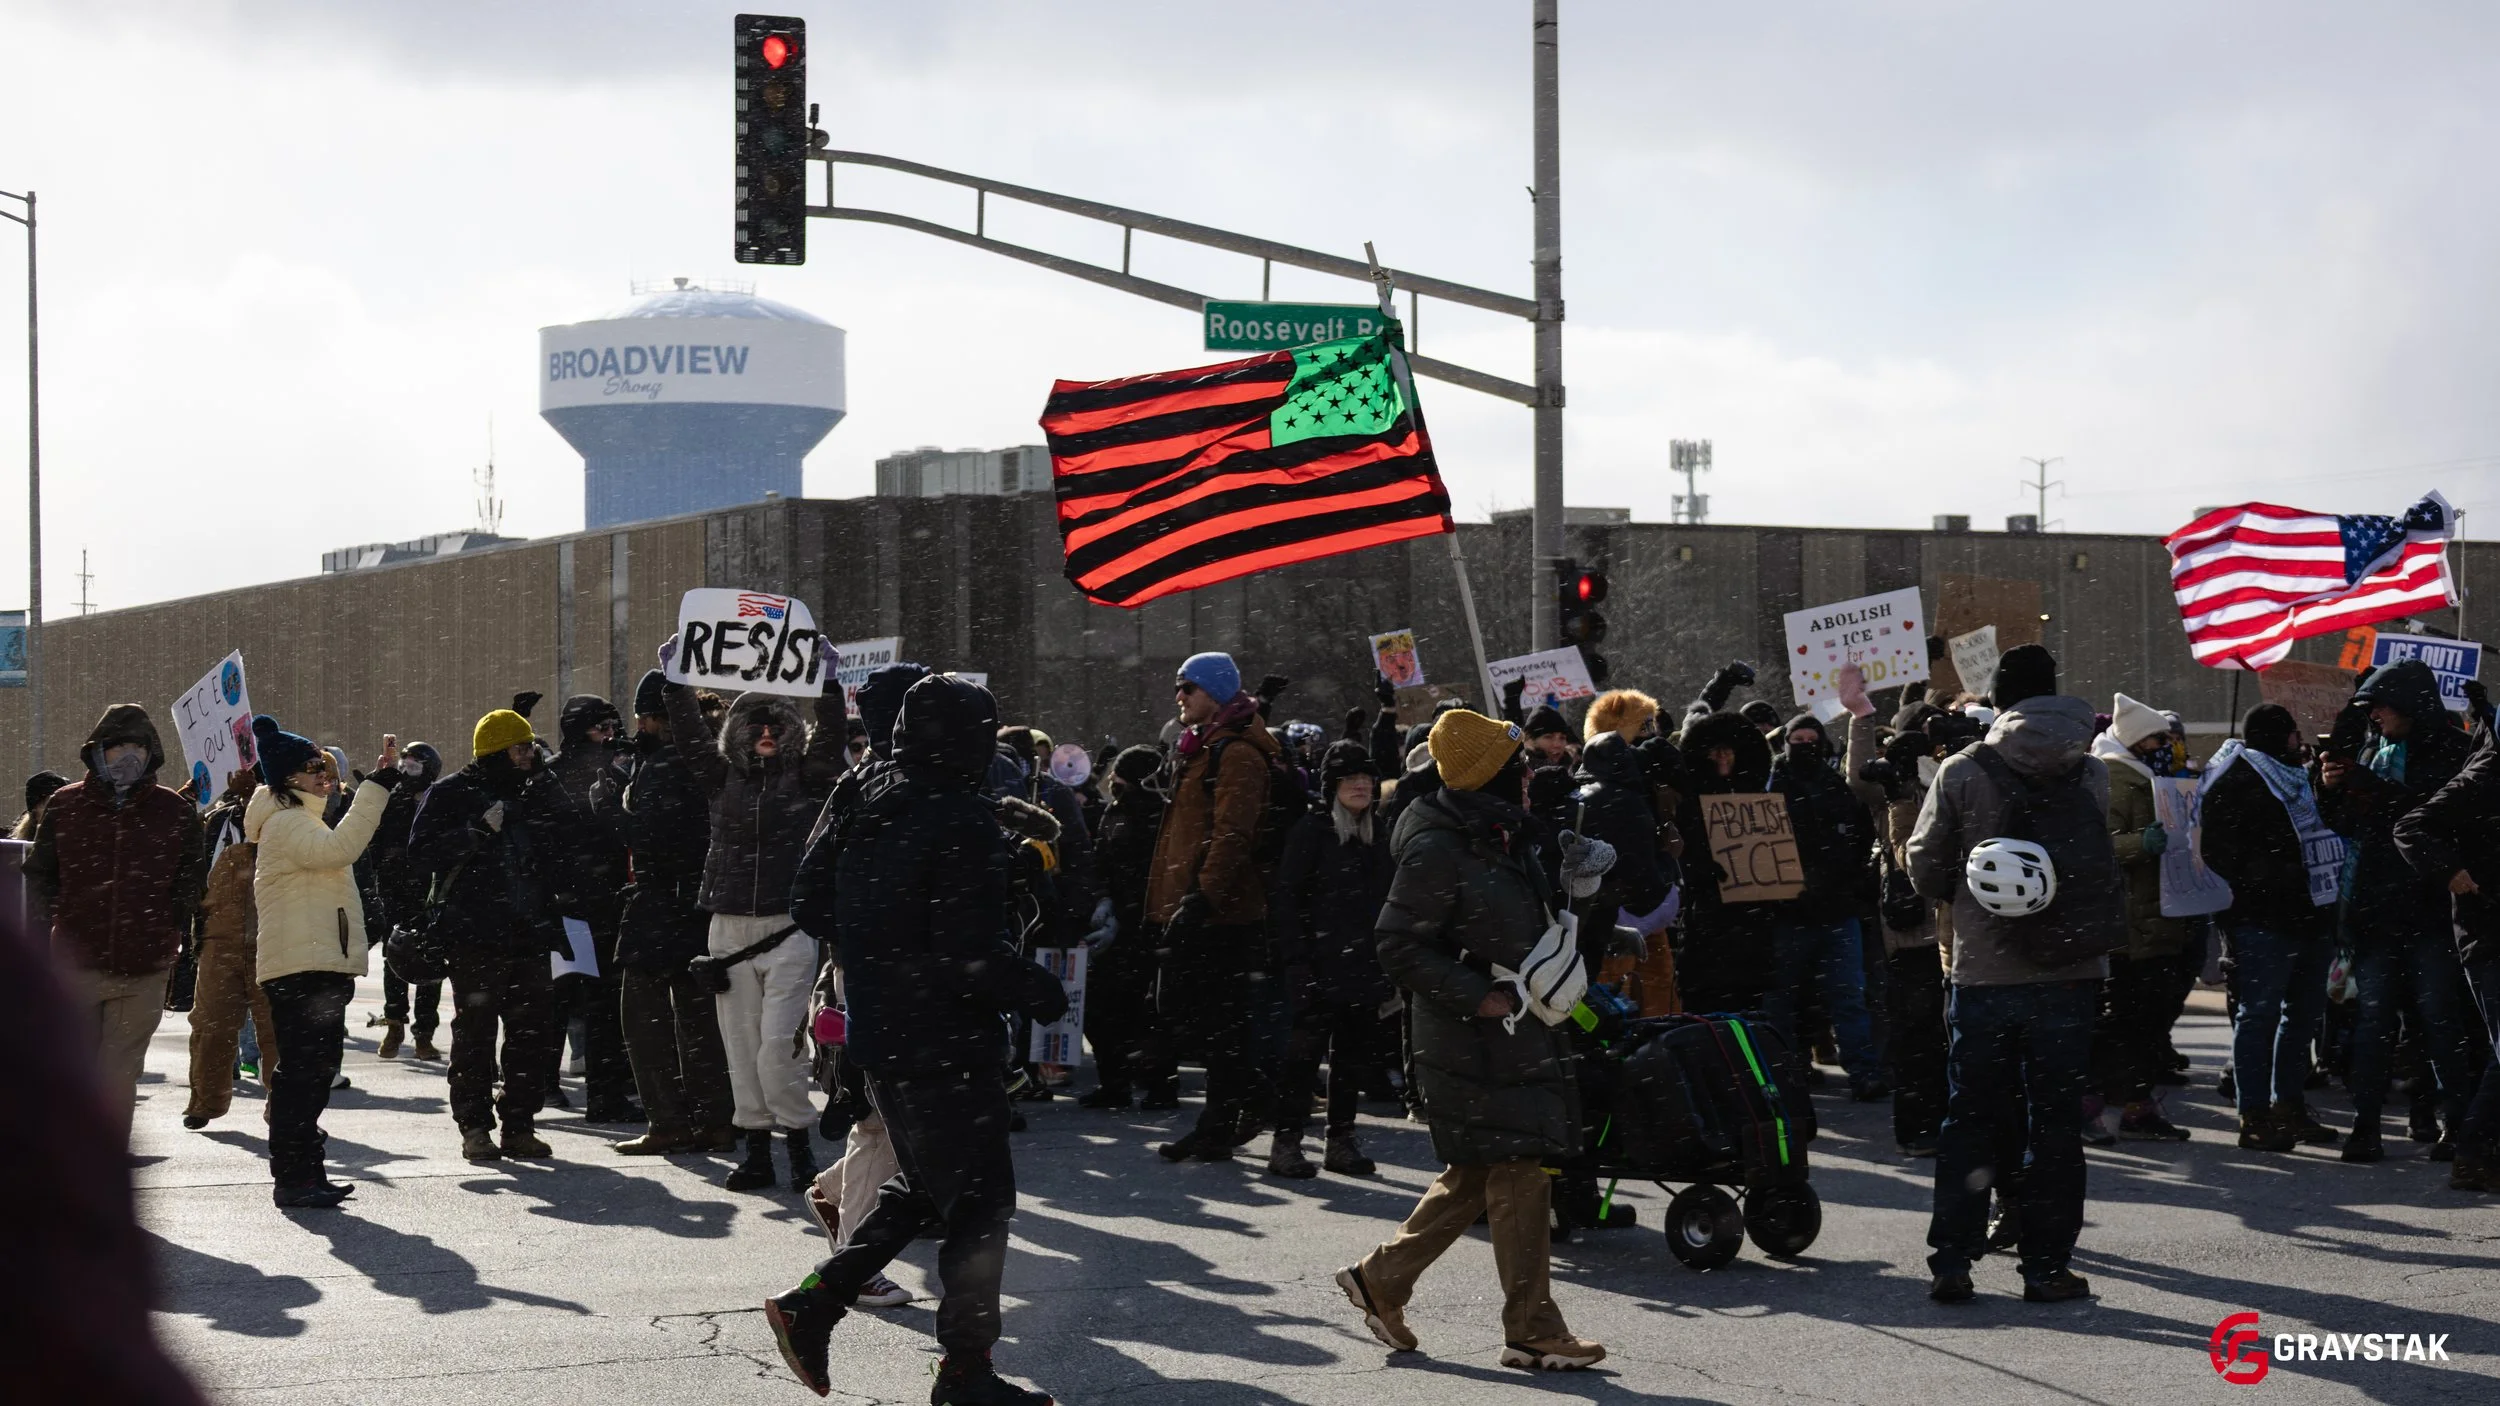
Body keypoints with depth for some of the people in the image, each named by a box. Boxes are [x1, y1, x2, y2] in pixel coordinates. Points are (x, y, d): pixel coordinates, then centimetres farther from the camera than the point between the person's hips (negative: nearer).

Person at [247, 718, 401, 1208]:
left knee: (312, 1072, 14)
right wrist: (378, 782, -29)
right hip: (299, 969, -11)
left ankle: (303, 1173, 19)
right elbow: (339, 847, -29)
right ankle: (292, 1179, -9)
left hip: (320, 967, 11)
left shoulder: (301, 821, 24)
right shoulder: (284, 823, -12)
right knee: (301, 1072, -10)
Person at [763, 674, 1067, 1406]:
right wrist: (1041, 993, -8)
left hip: (880, 1038, 9)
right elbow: (974, 953, -23)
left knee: (923, 1188, 22)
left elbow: (830, 920, 16)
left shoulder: (866, 814, 8)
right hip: (950, 1045, -9)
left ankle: (813, 1302, 14)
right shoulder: (964, 823, -19)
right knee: (980, 1201, 2)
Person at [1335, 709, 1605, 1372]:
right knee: (1518, 1171, -7)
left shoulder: (1507, 837, 14)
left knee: (1476, 1177, 13)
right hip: (1472, 1042, -10)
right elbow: (1399, 948, -17)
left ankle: (1379, 1279, 25)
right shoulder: (1437, 851, -16)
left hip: (1519, 1032, 10)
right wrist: (1478, 996, -21)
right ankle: (1532, 1331, 1)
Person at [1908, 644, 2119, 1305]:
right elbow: (2102, 859, 5)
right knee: (2056, 1120, 7)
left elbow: (1926, 866, 0)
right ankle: (2047, 1267, 7)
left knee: (1968, 1118, 8)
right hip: (2071, 971, 1)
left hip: (1983, 972, -1)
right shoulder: (2090, 773, 0)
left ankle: (1951, 1262, 5)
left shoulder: (1961, 773, -5)